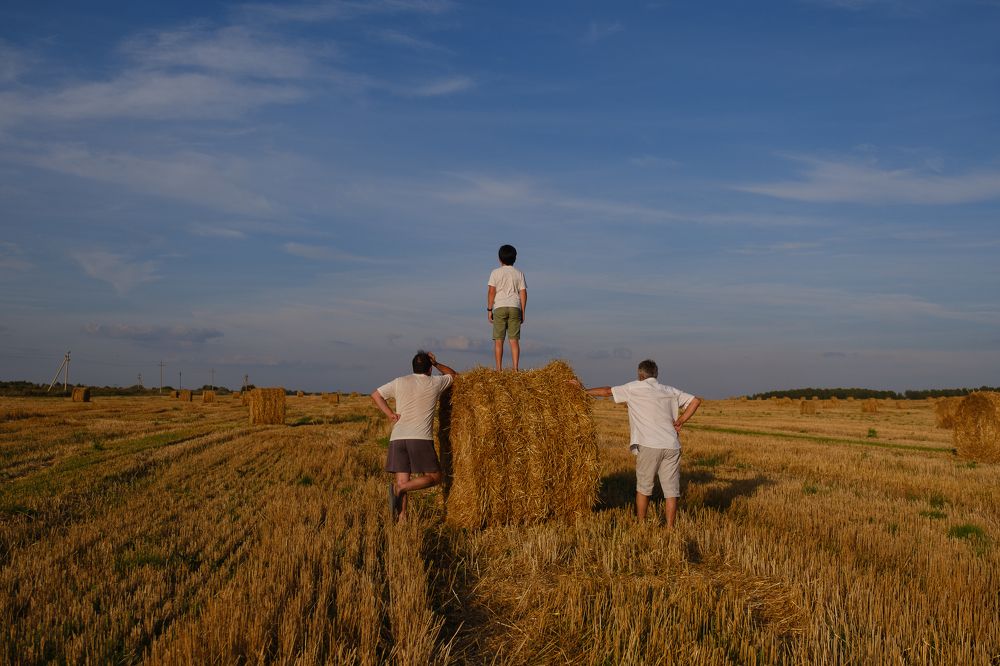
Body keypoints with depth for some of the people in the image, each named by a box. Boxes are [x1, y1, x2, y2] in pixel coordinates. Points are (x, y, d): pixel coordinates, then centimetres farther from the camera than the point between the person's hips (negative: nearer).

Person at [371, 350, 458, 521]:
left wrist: (389, 414, 12)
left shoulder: (399, 382, 11)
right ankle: (399, 488, -16)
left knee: (402, 481, 5)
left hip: (397, 438, 4)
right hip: (421, 439, -4)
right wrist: (436, 363, 31)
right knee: (434, 477, 5)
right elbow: (454, 375, 26)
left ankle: (401, 518, -10)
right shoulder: (435, 383, 7)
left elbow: (375, 394, 14)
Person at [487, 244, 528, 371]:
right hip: (515, 308, 2)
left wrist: (489, 309, 0)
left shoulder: (496, 273, 2)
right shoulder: (519, 274, 8)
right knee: (514, 340, 1)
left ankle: (499, 369, -3)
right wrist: (522, 312, 9)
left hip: (499, 308, -2)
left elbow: (491, 291, -4)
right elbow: (523, 293, 4)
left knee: (498, 340, 1)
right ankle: (515, 369, -4)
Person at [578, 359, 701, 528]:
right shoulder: (671, 391, 17)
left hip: (649, 445, -3)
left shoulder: (635, 388, 6)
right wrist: (680, 421, 13)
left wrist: (583, 391, 21)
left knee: (643, 487, 10)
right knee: (671, 490, 5)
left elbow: (607, 391, 9)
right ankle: (670, 528, 4)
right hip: (672, 446, 3)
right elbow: (696, 401, 16)